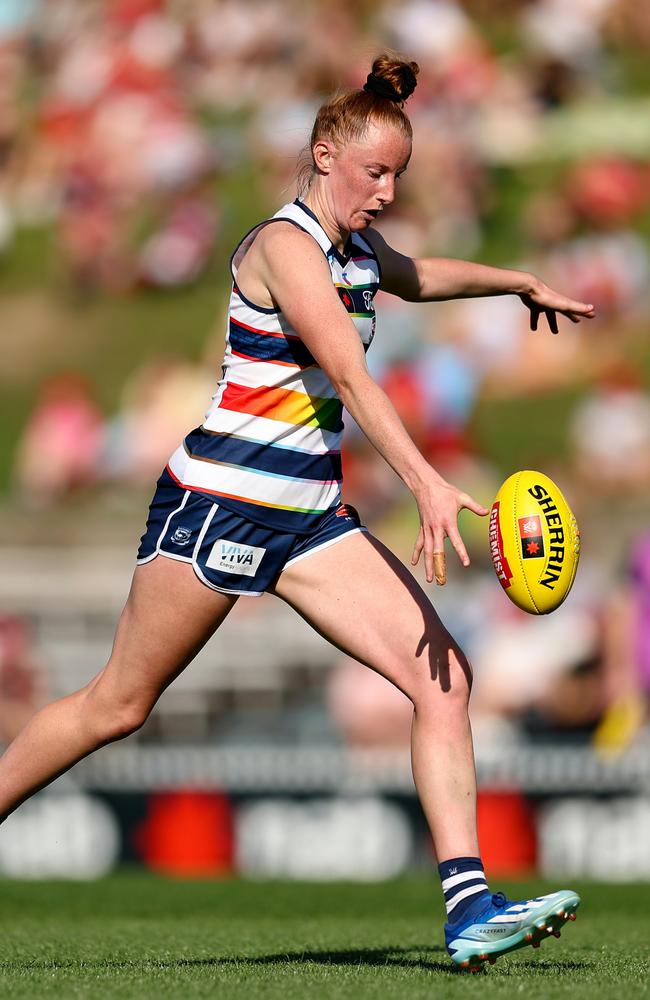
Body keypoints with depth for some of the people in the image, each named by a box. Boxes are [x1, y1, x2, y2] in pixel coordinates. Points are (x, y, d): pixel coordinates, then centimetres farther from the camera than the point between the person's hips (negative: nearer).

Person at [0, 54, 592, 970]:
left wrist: (521, 284, 43)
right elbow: (351, 378, -28)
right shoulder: (285, 244, -15)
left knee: (444, 678, -8)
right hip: (218, 503, -8)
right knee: (118, 706, 1)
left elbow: (418, 276, 38)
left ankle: (469, 908, -12)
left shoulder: (360, 250, 11)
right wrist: (428, 485, -38)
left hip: (309, 516, 8)